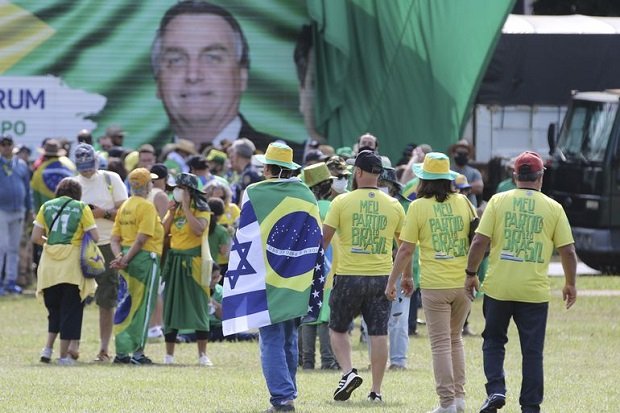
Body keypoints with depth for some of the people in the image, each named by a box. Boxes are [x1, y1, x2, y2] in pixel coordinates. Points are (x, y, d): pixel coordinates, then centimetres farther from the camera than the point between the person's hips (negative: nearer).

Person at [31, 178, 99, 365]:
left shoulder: (46, 207, 8)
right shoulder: (82, 208, 1)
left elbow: (36, 237, 4)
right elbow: (94, 237, -4)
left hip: (49, 265, 3)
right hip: (72, 265, -3)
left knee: (54, 309, 17)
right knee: (70, 310, 4)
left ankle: (48, 348, 5)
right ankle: (64, 354, 2)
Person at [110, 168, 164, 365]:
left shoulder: (124, 207, 13)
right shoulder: (147, 207, -10)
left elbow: (115, 238, 9)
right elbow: (141, 239, -18)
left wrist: (119, 256, -3)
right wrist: (126, 259, -15)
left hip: (127, 258, 7)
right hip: (144, 257, -7)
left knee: (125, 304, 11)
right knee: (143, 306, -1)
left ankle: (121, 352, 10)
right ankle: (138, 353, -1)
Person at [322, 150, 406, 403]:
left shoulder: (342, 202, -6)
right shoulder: (393, 206, 4)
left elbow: (323, 239, -6)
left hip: (348, 276, -2)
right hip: (381, 277, 2)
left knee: (337, 329, 13)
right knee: (379, 334, 5)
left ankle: (348, 372, -7)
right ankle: (376, 390, 5)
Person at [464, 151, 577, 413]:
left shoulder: (498, 201, -1)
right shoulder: (553, 208, 0)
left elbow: (479, 241, -6)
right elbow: (567, 250, 1)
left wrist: (471, 273, 5)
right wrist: (570, 284, 14)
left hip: (498, 287, 0)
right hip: (534, 290, 0)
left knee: (493, 341, 17)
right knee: (532, 350, 6)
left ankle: (495, 390, 0)